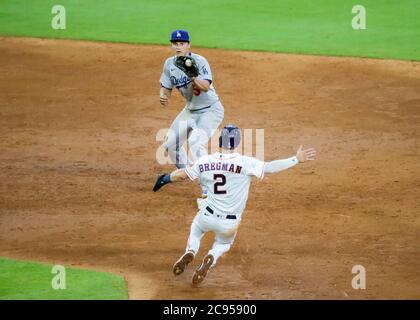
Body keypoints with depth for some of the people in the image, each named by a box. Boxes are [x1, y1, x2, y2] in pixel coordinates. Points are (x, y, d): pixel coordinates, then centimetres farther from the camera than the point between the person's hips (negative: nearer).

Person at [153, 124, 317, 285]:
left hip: (208, 216, 2)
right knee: (223, 244, 30)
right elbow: (269, 167, -27)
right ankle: (210, 258, -5)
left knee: (195, 230, 36)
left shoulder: (205, 161, -10)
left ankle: (190, 252, 3)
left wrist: (166, 179, 23)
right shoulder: (244, 163, -21)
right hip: (230, 224, -2)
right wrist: (296, 159, -22)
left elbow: (182, 174, 3)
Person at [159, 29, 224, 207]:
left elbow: (206, 87, -34)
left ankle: (207, 191, -29)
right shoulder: (169, 64, -3)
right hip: (190, 110, 8)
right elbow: (166, 87, 3)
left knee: (196, 142, -28)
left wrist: (194, 77, -54)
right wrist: (163, 97, -20)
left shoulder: (199, 61, -22)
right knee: (170, 143, 12)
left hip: (210, 110, -8)